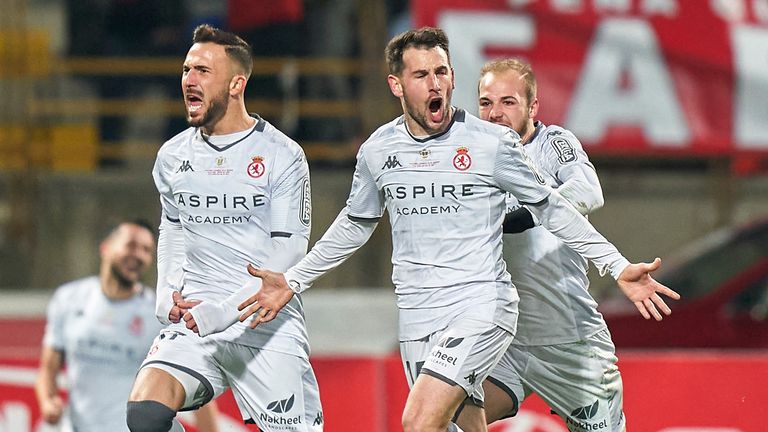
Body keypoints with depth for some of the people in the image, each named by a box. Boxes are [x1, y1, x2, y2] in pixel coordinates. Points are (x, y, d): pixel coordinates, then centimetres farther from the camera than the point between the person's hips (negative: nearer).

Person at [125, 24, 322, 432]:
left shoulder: (282, 156, -6)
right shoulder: (172, 156, 10)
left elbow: (284, 262, -9)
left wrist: (217, 314, -18)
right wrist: (166, 297, 11)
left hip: (268, 331, -3)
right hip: (191, 322, 3)